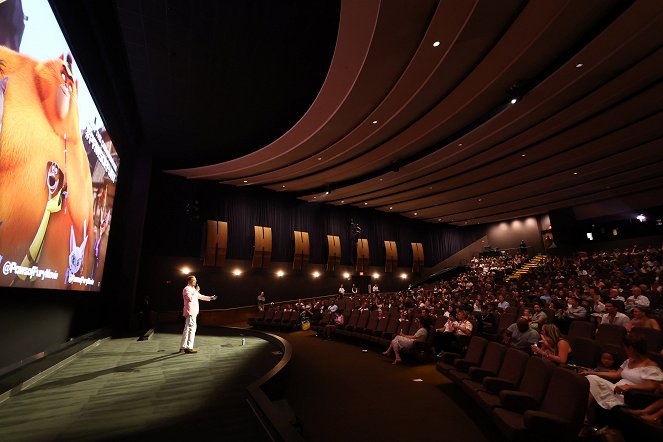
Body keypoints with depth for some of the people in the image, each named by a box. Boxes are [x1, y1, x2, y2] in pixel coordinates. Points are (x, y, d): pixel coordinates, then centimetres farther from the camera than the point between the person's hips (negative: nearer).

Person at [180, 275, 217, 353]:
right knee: (192, 328, -8)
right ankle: (189, 348, -4)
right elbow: (191, 299, -24)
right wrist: (196, 291, -17)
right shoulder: (186, 289, -11)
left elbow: (200, 296, 27)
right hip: (190, 312, -10)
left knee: (187, 329, 13)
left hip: (193, 312, 10)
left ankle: (183, 347, 20)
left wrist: (210, 298, 22)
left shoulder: (193, 289, 20)